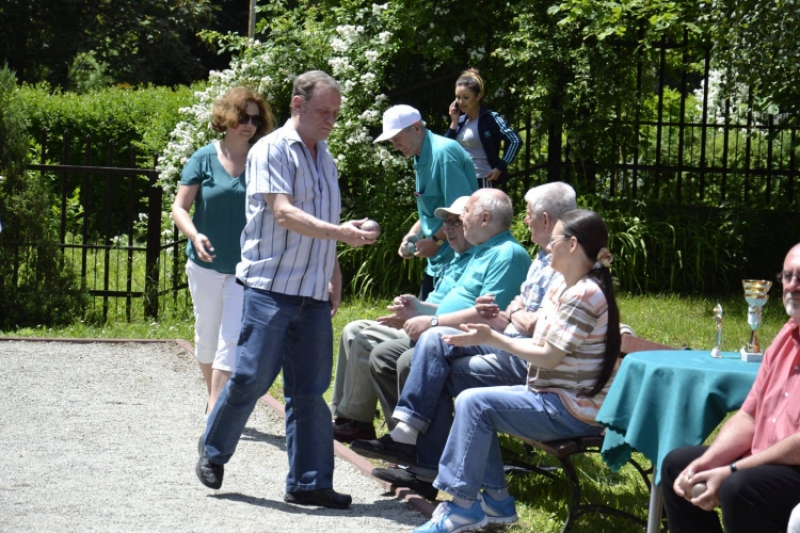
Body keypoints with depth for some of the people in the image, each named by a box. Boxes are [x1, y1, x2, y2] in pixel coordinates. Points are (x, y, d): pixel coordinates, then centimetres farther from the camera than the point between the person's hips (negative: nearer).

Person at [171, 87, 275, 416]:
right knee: (207, 336, 13)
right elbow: (179, 208, -3)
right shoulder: (205, 159, -3)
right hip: (206, 264, 1)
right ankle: (214, 398, 34)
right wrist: (194, 235, -22)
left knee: (232, 339, -8)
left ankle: (214, 413, -8)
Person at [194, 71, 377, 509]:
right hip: (270, 286, -6)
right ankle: (213, 451, 17)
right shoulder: (272, 151, -6)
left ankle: (308, 482, 8)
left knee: (309, 390, 4)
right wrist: (339, 233, -29)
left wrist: (334, 279, 18)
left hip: (313, 293, 7)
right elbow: (283, 214, -18)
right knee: (252, 377, -5)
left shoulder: (324, 159, 18)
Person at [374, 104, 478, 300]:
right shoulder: (421, 158, 12)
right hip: (436, 262, 10)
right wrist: (414, 233, 6)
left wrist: (436, 241, -12)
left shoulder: (443, 153, -18)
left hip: (456, 261, -10)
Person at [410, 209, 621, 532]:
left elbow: (549, 357, -20)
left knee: (475, 404, -17)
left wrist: (491, 338, -15)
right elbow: (543, 345, 10)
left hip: (573, 411, -10)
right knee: (469, 401, 5)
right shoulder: (563, 288, 12)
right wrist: (490, 334, 2)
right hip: (554, 398, 10)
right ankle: (496, 499, 8)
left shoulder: (584, 295, -19)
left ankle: (464, 506, -10)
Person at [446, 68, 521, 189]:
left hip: (482, 181, -7)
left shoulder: (490, 118, -9)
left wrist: (500, 168, -16)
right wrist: (454, 122, 0)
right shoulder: (461, 120, 10)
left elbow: (515, 141, -13)